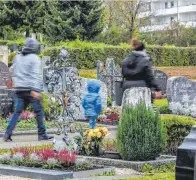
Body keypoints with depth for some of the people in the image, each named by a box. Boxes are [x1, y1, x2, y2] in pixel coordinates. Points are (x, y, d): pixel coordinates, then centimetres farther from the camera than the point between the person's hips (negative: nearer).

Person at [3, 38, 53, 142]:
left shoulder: (17, 58, 13)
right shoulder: (34, 58, -6)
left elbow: (14, 73, 19)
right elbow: (35, 74, -14)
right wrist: (35, 90, -20)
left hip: (19, 89, 6)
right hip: (31, 89, -6)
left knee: (17, 112, 6)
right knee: (39, 111, 4)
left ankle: (8, 134, -5)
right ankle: (42, 134, 6)